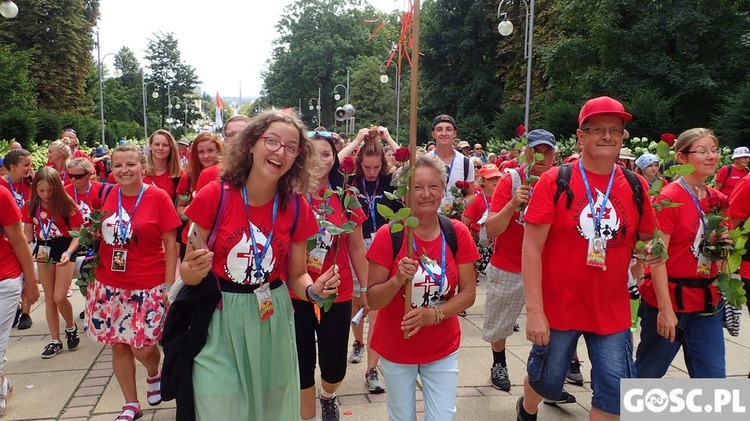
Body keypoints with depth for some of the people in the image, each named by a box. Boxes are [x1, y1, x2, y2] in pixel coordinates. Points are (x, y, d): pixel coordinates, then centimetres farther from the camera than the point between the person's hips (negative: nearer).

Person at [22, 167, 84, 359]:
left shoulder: (67, 205, -14)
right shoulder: (31, 206, -3)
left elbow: (77, 234, -11)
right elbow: (28, 234, 3)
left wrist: (68, 252, -27)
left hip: (63, 249, -4)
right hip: (44, 250, 4)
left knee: (59, 297, -10)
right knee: (49, 297, 10)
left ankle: (71, 328, 20)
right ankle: (55, 341, 20)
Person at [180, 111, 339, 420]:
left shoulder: (297, 208, -5)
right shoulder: (213, 196, -13)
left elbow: (296, 276, 4)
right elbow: (187, 273, -5)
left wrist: (314, 290, -18)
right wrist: (194, 271, -27)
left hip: (273, 324, 3)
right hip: (220, 323, -2)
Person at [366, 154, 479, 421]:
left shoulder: (458, 233, -8)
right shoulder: (389, 235, -16)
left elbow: (468, 293, -6)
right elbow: (372, 300, -13)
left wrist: (432, 314, -21)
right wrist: (397, 280, -31)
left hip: (442, 349, 2)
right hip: (396, 349, -1)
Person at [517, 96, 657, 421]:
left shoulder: (635, 187, 0)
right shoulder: (554, 181, -11)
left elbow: (645, 242, 18)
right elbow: (531, 248, -14)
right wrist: (534, 310, -18)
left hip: (612, 312, 3)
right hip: (558, 307, -3)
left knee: (615, 394, 4)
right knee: (547, 381, 15)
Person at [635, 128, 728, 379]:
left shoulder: (718, 199, 7)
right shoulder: (669, 197, -13)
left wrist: (720, 244, -5)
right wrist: (665, 309, -21)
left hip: (707, 301, 6)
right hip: (670, 300, -6)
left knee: (713, 376, 7)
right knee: (648, 371, 10)